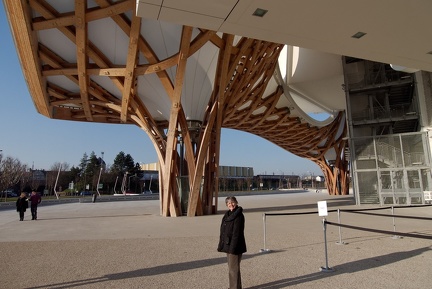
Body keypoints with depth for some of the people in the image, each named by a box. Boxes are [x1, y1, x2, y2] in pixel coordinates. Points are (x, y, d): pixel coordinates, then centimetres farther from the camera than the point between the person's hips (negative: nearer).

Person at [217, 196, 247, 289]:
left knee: (233, 269, 0)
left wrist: (232, 248, -22)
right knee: (232, 267, 19)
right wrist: (221, 245, 14)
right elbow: (224, 231, 14)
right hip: (228, 245, 9)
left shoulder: (239, 215, -16)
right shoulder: (228, 214, 10)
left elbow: (237, 233, -20)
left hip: (234, 246, -9)